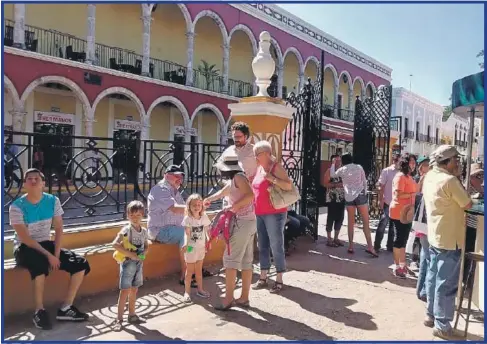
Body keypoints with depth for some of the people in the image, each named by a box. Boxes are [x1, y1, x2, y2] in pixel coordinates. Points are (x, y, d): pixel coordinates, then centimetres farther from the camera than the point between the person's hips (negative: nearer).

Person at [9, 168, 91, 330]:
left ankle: (66, 308, -3)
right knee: (40, 263, -40)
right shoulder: (17, 206, -15)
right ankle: (39, 311, -21)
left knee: (81, 264, -12)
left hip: (46, 244, 5)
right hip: (24, 248, -5)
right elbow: (25, 238, -19)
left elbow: (58, 229, 0)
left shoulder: (53, 200, -3)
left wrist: (56, 254, -13)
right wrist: (49, 255, -25)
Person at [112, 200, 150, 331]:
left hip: (139, 263, 6)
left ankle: (132, 315, 29)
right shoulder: (127, 230, -17)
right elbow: (115, 244, -27)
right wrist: (131, 254, -26)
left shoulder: (144, 231, 1)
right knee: (125, 291, -5)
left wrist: (143, 254, -9)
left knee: (134, 290, 16)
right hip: (128, 263, -6)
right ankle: (119, 319, 5)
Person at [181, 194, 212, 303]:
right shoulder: (187, 218, -17)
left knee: (199, 270, 18)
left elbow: (207, 231, 5)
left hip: (201, 247, 4)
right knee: (189, 271, 6)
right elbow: (187, 233, -27)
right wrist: (186, 244, -41)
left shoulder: (204, 217, -3)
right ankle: (187, 292, 18)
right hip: (191, 248, -4)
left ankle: (200, 290, 31)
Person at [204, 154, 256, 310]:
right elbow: (221, 193, 35)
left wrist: (234, 206, -20)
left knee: (230, 259, -5)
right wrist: (208, 200, 49)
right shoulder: (233, 181, 17)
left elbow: (250, 195, -25)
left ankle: (229, 299, -1)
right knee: (246, 261, 11)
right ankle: (244, 298, 18)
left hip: (242, 223, -9)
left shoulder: (238, 177, -10)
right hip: (248, 222, 9)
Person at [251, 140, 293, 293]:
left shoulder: (276, 167, -9)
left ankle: (279, 280, 8)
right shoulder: (259, 168, 13)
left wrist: (272, 178, -24)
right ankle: (263, 278, 22)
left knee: (276, 246, -2)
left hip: (274, 214, -8)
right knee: (263, 246, 12)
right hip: (260, 214, 8)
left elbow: (289, 186, -19)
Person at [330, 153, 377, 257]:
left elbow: (332, 175, 22)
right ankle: (370, 246, -10)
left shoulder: (342, 169, 6)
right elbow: (364, 182, 6)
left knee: (351, 222, 11)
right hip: (360, 195, -2)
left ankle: (351, 246, 10)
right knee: (366, 222, -2)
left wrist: (333, 164, 31)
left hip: (348, 198, 2)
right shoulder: (359, 167, 5)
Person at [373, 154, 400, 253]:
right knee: (383, 224, -1)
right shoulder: (386, 171, -5)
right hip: (387, 202, -4)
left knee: (393, 226, 11)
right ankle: (377, 246, 6)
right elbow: (381, 187, -6)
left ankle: (390, 246, 21)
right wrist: (380, 200, -12)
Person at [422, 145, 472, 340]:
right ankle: (442, 326, 10)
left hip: (435, 236, 9)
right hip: (450, 239, -9)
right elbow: (468, 205, -13)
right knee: (447, 284, 1)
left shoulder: (430, 177, 5)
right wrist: (458, 178, -3)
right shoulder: (450, 180, -21)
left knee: (434, 277, 17)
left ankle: (431, 315, 29)